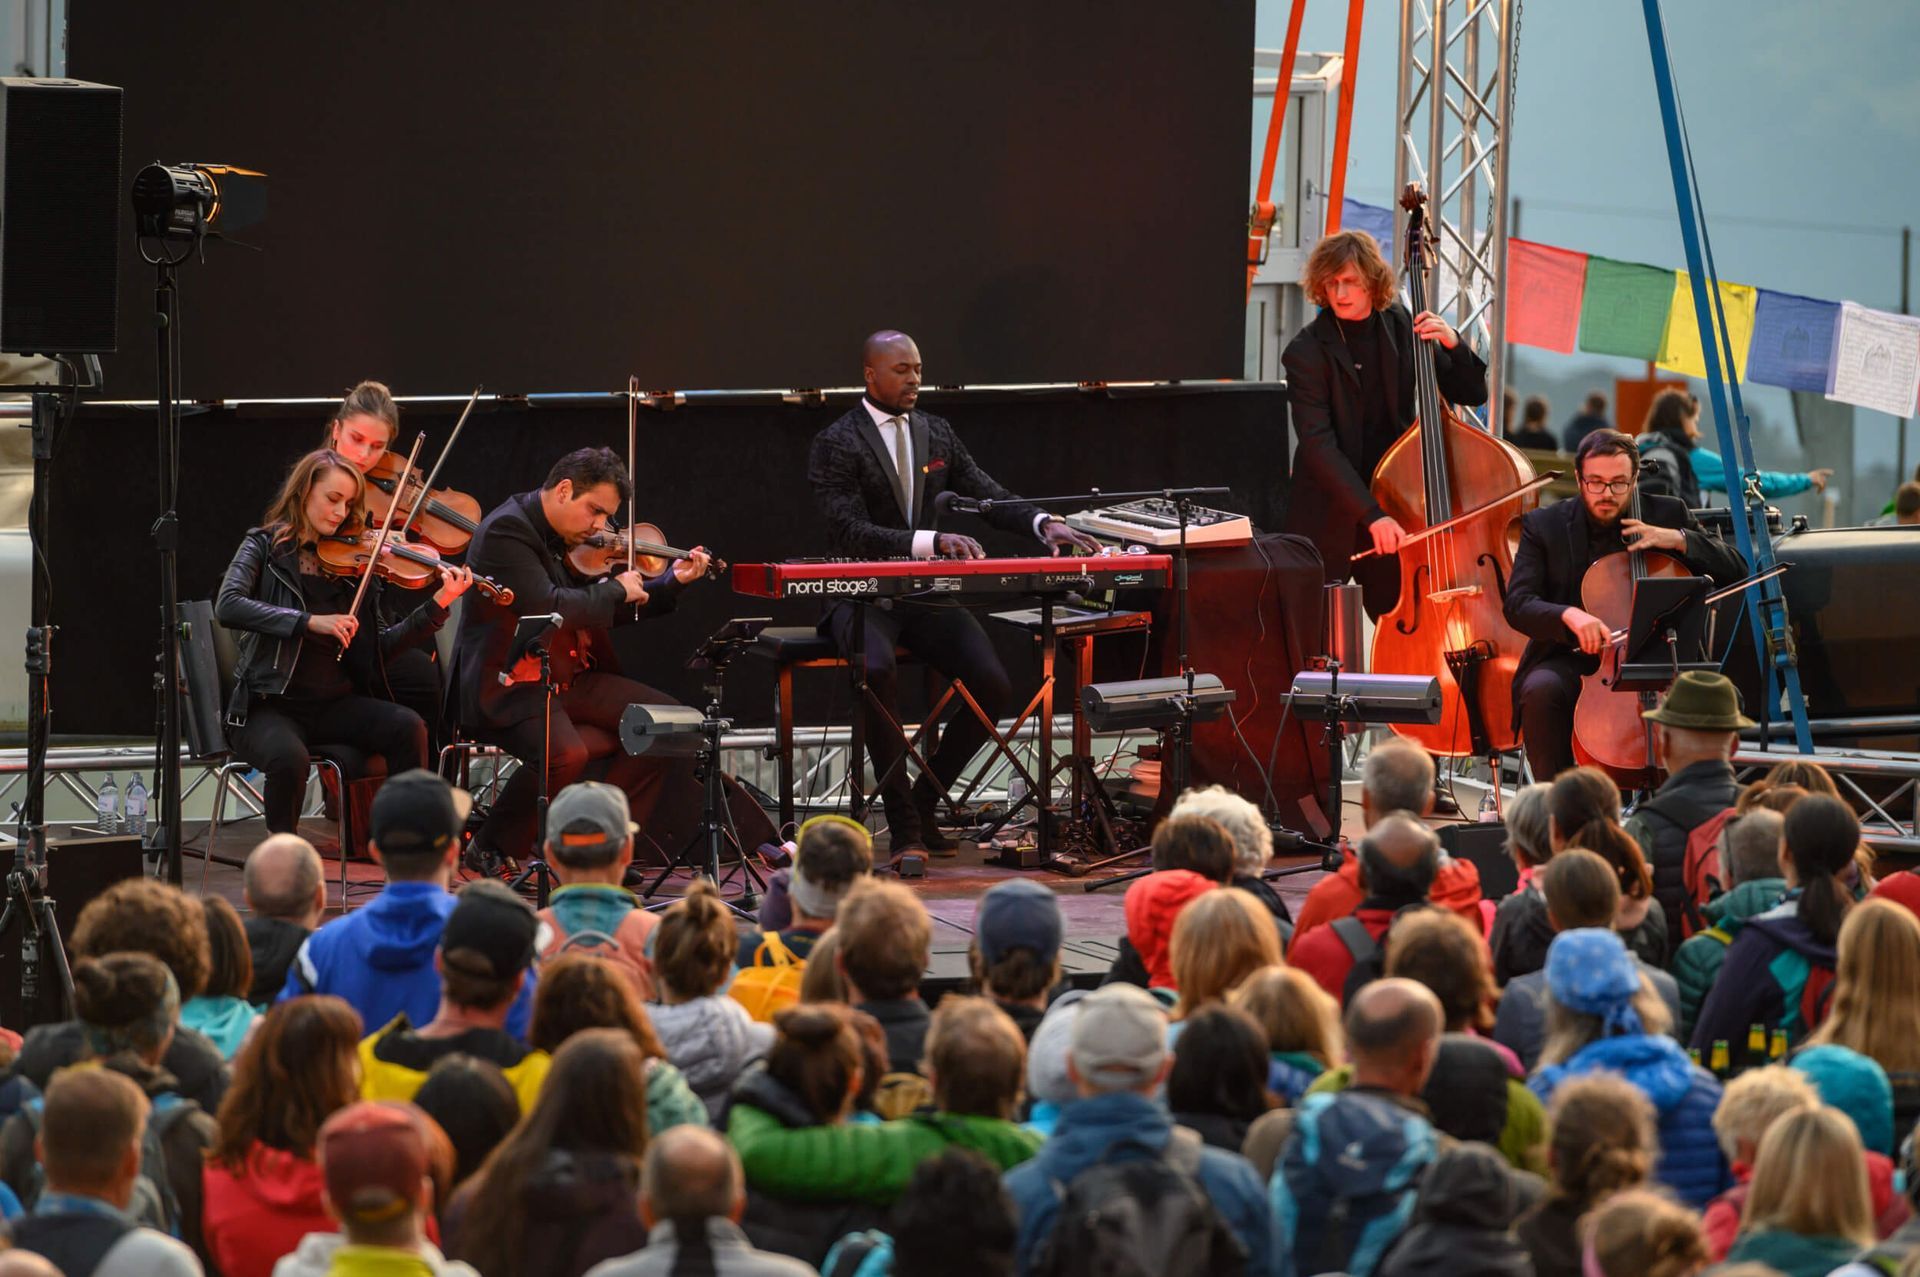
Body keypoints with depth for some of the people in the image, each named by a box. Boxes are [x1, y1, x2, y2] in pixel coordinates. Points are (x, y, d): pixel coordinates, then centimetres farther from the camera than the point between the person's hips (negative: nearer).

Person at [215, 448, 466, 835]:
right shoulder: (265, 546, 1)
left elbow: (376, 649, 4)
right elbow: (228, 606, -18)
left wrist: (437, 606, -8)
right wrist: (310, 622, -26)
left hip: (332, 705, 4)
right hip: (269, 706, -4)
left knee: (408, 727, -22)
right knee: (291, 757, -35)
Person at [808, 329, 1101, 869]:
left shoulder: (936, 434, 13)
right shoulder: (836, 445, -6)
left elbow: (989, 496, 8)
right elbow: (852, 532, -18)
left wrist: (1044, 524, -13)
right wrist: (932, 541, -31)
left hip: (926, 595, 5)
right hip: (861, 597, -5)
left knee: (992, 684, -18)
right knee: (878, 671, -37)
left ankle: (924, 803, 3)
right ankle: (903, 827, -25)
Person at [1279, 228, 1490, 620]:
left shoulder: (1401, 329, 2)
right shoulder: (1307, 351, -11)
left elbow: (1473, 394, 7)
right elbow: (1318, 444, -20)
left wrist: (1453, 345, -14)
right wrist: (1371, 514, -29)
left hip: (1391, 510, 3)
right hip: (1328, 517, -3)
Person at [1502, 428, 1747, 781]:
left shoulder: (1667, 514, 7)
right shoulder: (1544, 525, 3)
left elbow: (1735, 571, 5)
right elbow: (1518, 604, -7)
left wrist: (1679, 539, -11)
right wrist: (1568, 616, -28)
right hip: (1573, 660, 0)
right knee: (1541, 689, -34)